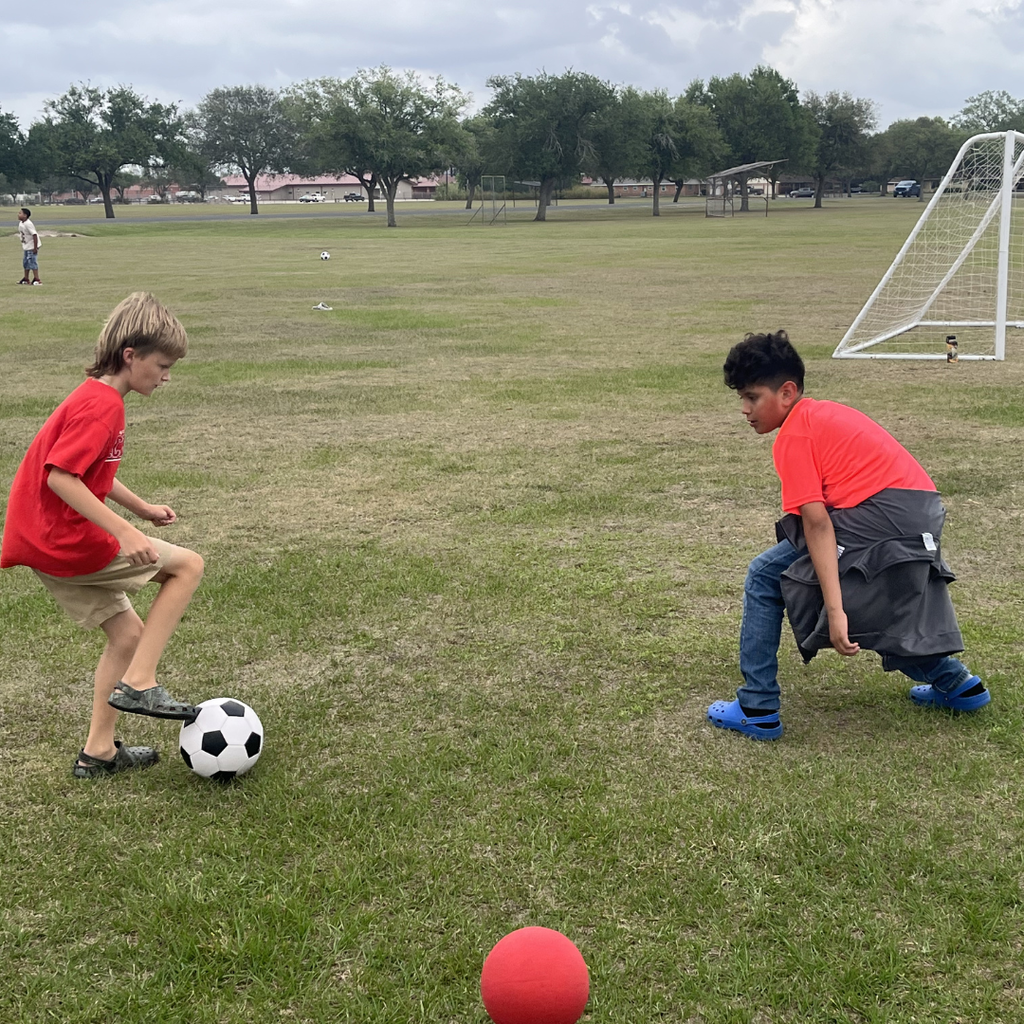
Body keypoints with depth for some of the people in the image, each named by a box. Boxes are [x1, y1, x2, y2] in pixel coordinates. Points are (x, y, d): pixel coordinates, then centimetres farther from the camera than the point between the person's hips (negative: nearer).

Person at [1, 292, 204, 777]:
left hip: (47, 543, 10)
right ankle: (137, 682, -3)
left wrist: (143, 508, 23)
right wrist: (123, 531, -29)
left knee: (128, 634, 16)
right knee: (188, 564, -2)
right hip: (68, 542, -10)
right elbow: (60, 476, -28)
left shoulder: (94, 396, 13)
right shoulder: (103, 405, -19)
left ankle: (98, 751, 21)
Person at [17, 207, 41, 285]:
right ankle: (26, 279, 28)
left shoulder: (28, 224, -24)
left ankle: (37, 280, -1)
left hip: (32, 247, -10)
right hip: (26, 247, 10)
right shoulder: (20, 223, 4)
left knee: (32, 262, -8)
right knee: (25, 262, 17)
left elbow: (34, 235, -26)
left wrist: (35, 247, -26)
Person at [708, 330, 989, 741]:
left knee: (765, 577, 2)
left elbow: (817, 523, -13)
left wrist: (834, 610, -19)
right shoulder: (827, 413, 23)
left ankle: (757, 710, 2)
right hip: (922, 517, 9)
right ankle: (957, 682, 34)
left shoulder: (794, 436, -3)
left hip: (879, 519, -9)